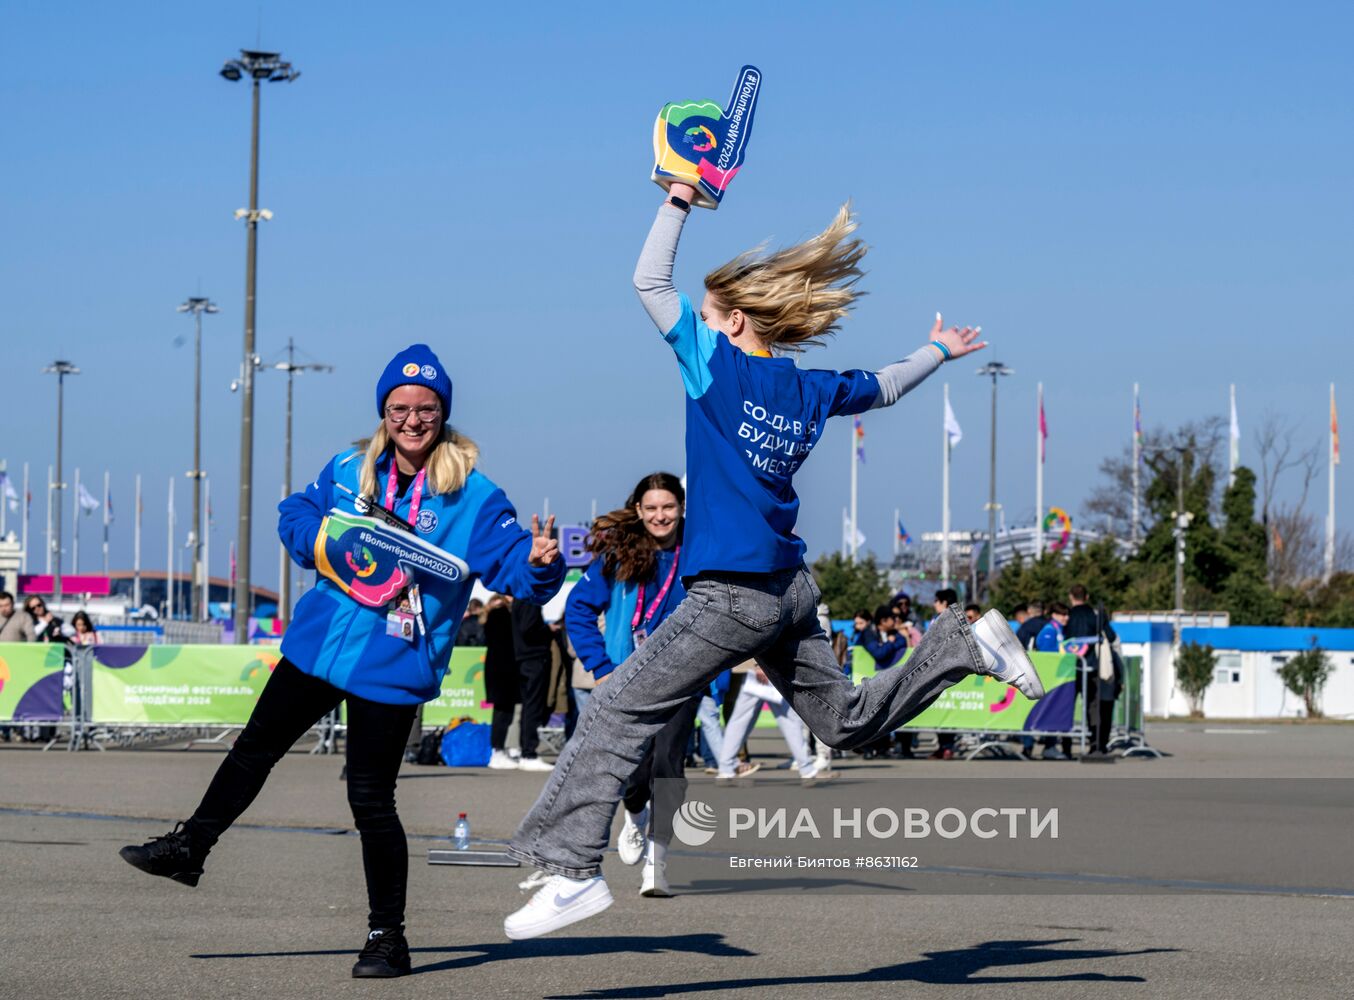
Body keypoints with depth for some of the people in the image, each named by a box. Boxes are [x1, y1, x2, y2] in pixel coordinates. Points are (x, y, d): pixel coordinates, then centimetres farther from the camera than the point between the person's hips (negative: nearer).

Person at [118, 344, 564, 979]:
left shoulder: (473, 497, -10)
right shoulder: (349, 472, 4)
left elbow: (515, 564, -16)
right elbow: (296, 514, 18)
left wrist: (541, 562, -39)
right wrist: (320, 542, -3)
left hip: (391, 669, -5)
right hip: (317, 644, 5)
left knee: (370, 797, -4)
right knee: (254, 749, 17)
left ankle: (387, 936, 9)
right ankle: (189, 848, 35)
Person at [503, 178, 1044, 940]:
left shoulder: (718, 364, -7)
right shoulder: (810, 391, 12)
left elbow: (650, 281, -4)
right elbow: (884, 387, 31)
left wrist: (679, 201, 6)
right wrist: (940, 350, 49)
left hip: (735, 593, -8)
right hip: (792, 588, 8)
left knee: (619, 713, -10)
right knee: (846, 721, 25)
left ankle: (572, 868, -19)